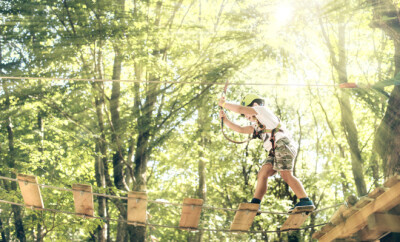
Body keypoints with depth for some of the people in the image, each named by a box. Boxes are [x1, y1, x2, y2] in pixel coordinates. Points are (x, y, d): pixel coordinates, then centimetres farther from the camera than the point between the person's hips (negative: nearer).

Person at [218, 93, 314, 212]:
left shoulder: (262, 110, 9)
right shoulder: (257, 125, 34)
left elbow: (240, 109, 4)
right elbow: (240, 129, 30)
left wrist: (224, 104, 15)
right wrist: (225, 119, 22)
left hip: (283, 144, -10)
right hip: (275, 151, 10)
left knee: (286, 175, -19)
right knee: (262, 174, 0)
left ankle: (305, 201, -24)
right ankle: (255, 204, -5)